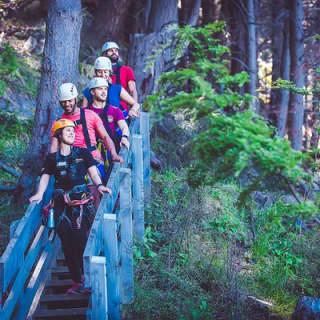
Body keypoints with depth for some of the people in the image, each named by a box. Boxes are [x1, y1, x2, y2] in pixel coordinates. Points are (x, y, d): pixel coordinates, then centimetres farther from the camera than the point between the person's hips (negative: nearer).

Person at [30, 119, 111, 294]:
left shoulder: (83, 153, 10)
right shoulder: (52, 158, 11)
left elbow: (93, 172, 5)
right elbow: (45, 177, 11)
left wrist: (99, 185, -13)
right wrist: (39, 194, -5)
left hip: (81, 200, -2)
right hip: (61, 203, 2)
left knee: (81, 239, -11)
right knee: (67, 243, -1)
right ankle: (77, 280, 6)